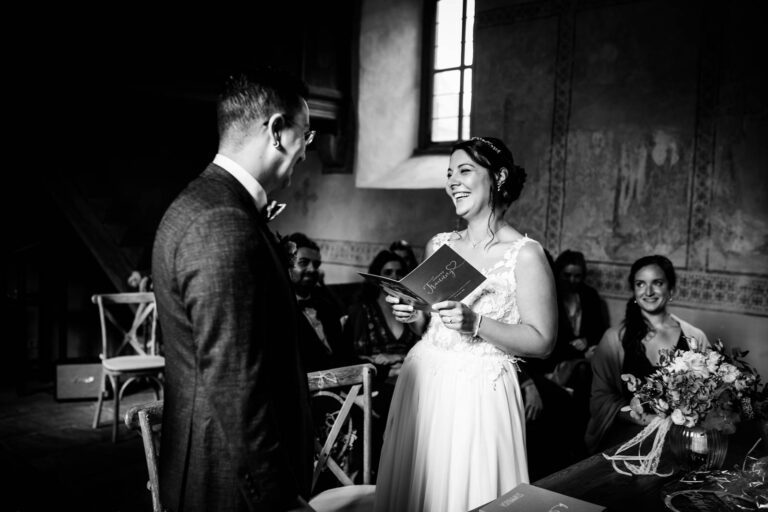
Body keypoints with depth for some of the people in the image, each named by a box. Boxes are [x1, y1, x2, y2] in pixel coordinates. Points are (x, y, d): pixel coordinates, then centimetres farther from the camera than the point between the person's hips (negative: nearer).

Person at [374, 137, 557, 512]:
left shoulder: (525, 254, -9)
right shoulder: (438, 245, 8)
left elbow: (541, 342, -10)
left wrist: (476, 323, -21)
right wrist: (415, 318, -5)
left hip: (479, 392, -5)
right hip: (422, 381, 5)